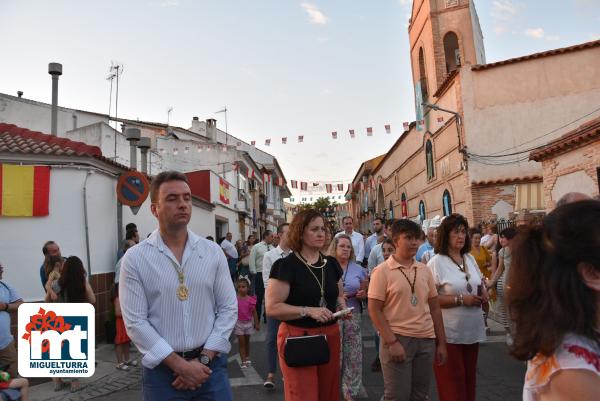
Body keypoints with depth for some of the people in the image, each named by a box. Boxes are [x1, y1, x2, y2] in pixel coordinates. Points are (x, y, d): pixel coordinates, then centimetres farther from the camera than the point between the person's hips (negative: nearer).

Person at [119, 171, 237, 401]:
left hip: (210, 364, 2)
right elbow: (135, 322, -9)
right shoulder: (134, 259, -6)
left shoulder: (213, 252, 0)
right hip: (162, 368, -1)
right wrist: (180, 365, -12)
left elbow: (228, 309, -1)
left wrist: (203, 359, -8)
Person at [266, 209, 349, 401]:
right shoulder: (286, 265, -12)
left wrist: (342, 306, 0)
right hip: (297, 338, -6)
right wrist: (308, 311, -24)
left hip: (330, 336, 6)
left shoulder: (331, 263, 8)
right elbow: (272, 308, -16)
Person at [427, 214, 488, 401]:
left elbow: (480, 282, 23)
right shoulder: (436, 262, -14)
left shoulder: (470, 259, 9)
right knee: (452, 381, 3)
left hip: (472, 330, 7)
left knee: (469, 378, 18)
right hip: (450, 333, -7)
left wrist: (483, 293, 1)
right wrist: (460, 299, -21)